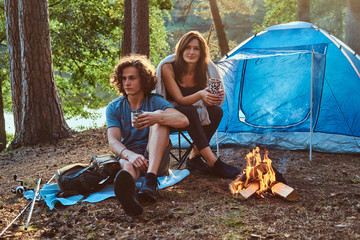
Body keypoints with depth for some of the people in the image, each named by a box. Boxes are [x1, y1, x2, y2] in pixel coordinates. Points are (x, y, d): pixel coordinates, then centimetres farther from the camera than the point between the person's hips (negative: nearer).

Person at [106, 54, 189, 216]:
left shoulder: (155, 102, 3)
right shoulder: (114, 108, 7)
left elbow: (183, 120, -15)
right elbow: (113, 141, -8)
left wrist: (157, 117, -37)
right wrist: (129, 155, -33)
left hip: (157, 160, 0)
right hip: (129, 156, 0)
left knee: (159, 120, -25)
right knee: (127, 164, -38)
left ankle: (150, 180, -45)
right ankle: (128, 192, -79)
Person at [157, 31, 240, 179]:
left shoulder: (203, 68, -7)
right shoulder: (168, 67, -21)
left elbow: (206, 102, -6)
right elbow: (180, 100, -22)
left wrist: (213, 98, -31)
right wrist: (200, 94, -41)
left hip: (193, 114, 5)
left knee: (216, 111, -23)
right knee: (189, 111, -35)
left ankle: (194, 157, -16)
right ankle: (213, 162, -38)